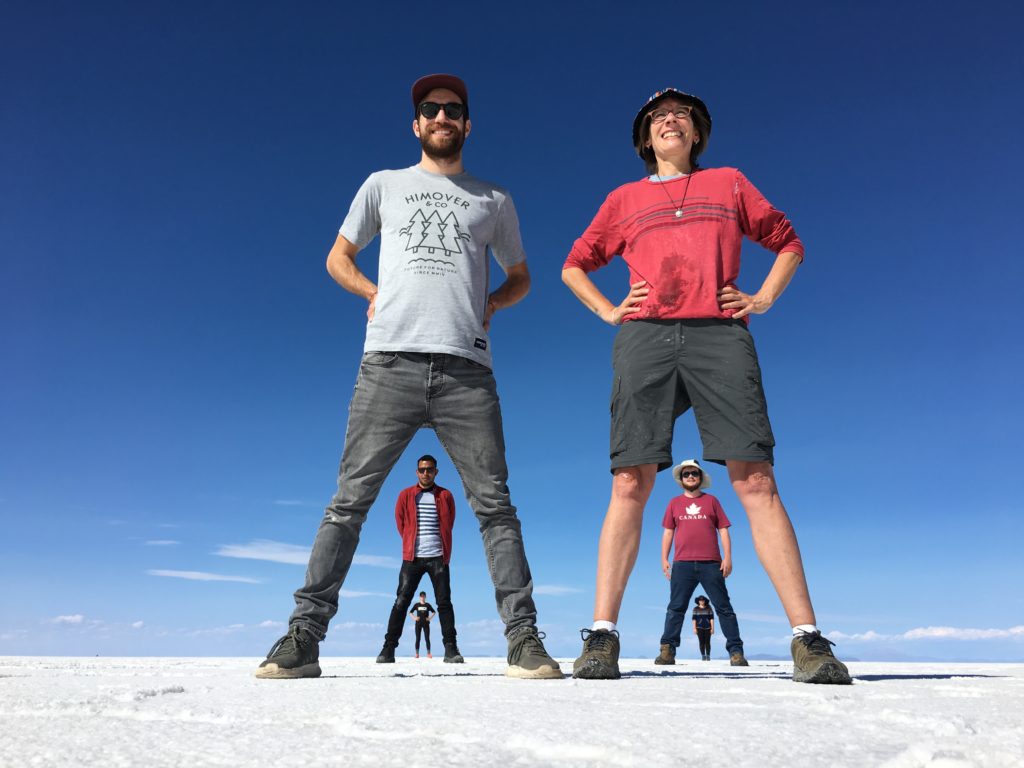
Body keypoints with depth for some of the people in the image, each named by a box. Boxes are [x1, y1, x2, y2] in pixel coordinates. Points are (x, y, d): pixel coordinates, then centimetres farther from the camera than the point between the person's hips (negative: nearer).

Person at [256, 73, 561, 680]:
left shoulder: (494, 200, 22)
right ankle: (303, 637, 4)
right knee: (350, 499, -3)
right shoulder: (385, 185, 21)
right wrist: (375, 293, 6)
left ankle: (524, 640, 2)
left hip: (466, 368, 1)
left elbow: (520, 276, 29)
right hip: (390, 362, 0)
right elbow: (339, 256, 25)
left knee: (494, 503, -3)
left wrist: (491, 303, 8)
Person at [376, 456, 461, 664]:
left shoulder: (445, 496, 7)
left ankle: (451, 649, 0)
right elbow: (400, 522, 13)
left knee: (444, 602, -2)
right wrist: (411, 540, 12)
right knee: (401, 601, -4)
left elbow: (448, 524, 15)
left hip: (438, 556, 0)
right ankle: (388, 648, 0)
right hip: (412, 556, 0)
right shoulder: (406, 495, 8)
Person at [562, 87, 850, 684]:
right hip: (646, 338, 1)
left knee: (756, 480, -10)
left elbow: (788, 242, 28)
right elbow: (574, 265, 29)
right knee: (631, 483, -9)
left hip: (721, 334, 0)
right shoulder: (624, 199, 24)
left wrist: (764, 299, 11)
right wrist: (608, 311, 13)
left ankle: (808, 639, -7)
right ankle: (603, 637, -7)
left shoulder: (730, 183, 24)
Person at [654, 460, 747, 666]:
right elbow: (668, 532, 14)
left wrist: (727, 557, -1)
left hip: (711, 563, 0)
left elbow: (723, 530, 9)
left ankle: (736, 652, 2)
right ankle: (667, 650, -5)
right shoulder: (674, 503, 15)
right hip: (682, 564, 1)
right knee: (676, 607, -3)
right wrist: (664, 559, 5)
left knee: (723, 607, 0)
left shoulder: (711, 500, 13)